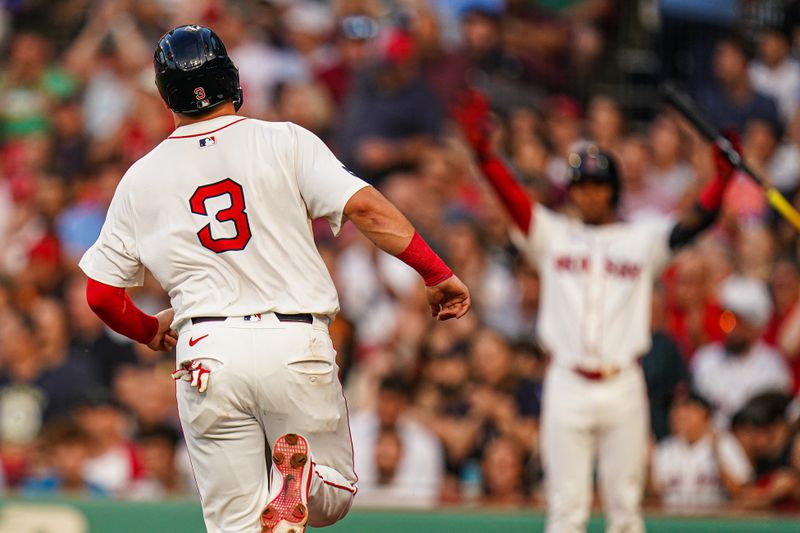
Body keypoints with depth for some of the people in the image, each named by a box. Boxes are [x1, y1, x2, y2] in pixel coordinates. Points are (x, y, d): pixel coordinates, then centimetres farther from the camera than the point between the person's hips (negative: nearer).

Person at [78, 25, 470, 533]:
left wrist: (151, 330, 34)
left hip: (208, 353, 1)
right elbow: (363, 206, -9)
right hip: (296, 347, -1)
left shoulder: (140, 179, 10)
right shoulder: (284, 142, 4)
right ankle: (302, 478, -21)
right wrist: (438, 273, -4)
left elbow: (101, 294, 14)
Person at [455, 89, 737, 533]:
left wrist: (722, 177, -22)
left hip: (623, 387, 1)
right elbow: (512, 198, -5)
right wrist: (482, 150, -21)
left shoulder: (642, 240, 8)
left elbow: (694, 223, -5)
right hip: (567, 385, -1)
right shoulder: (553, 237, 8)